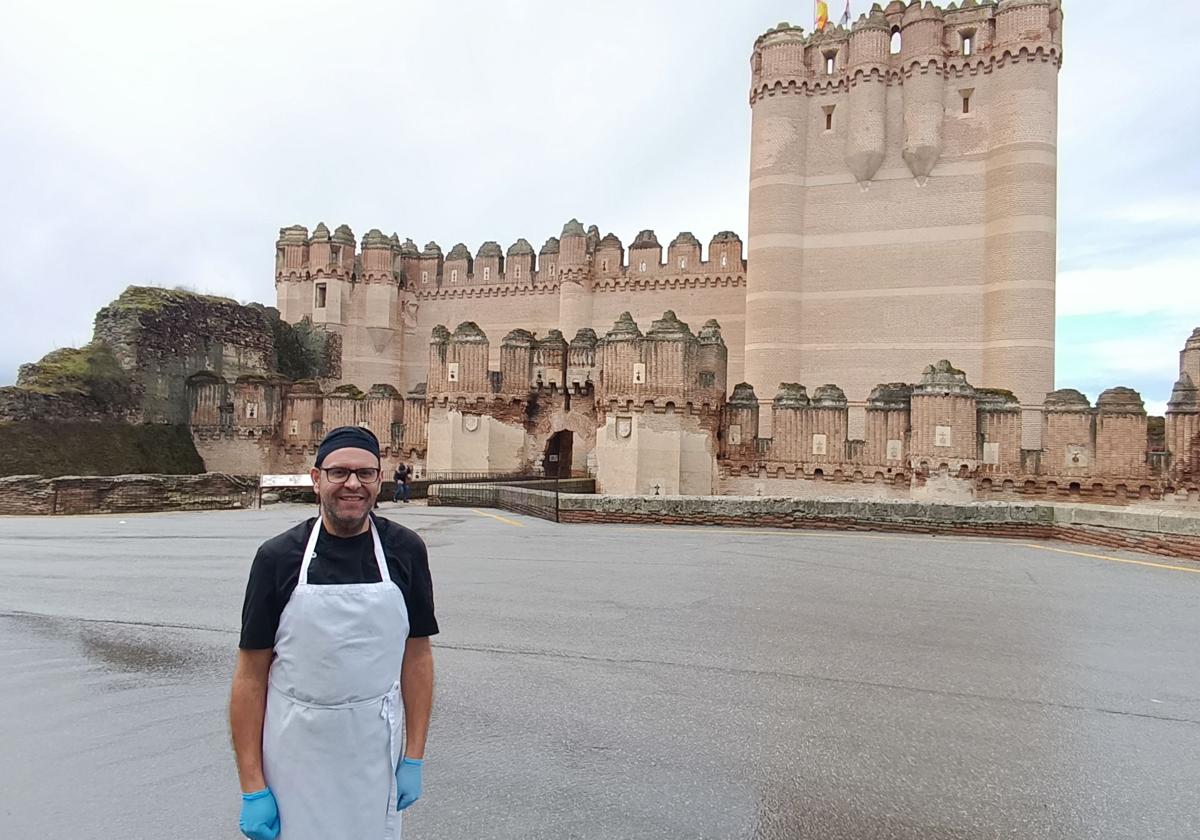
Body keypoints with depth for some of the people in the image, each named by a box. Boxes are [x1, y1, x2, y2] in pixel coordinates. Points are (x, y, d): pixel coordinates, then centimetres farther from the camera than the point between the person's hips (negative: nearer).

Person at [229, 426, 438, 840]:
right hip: (294, 756, -1)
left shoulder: (405, 550, -5)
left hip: (376, 754, 2)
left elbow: (417, 654, 1)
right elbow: (251, 676, -6)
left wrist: (414, 757, 0)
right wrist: (252, 788, -7)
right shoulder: (278, 557, -9)